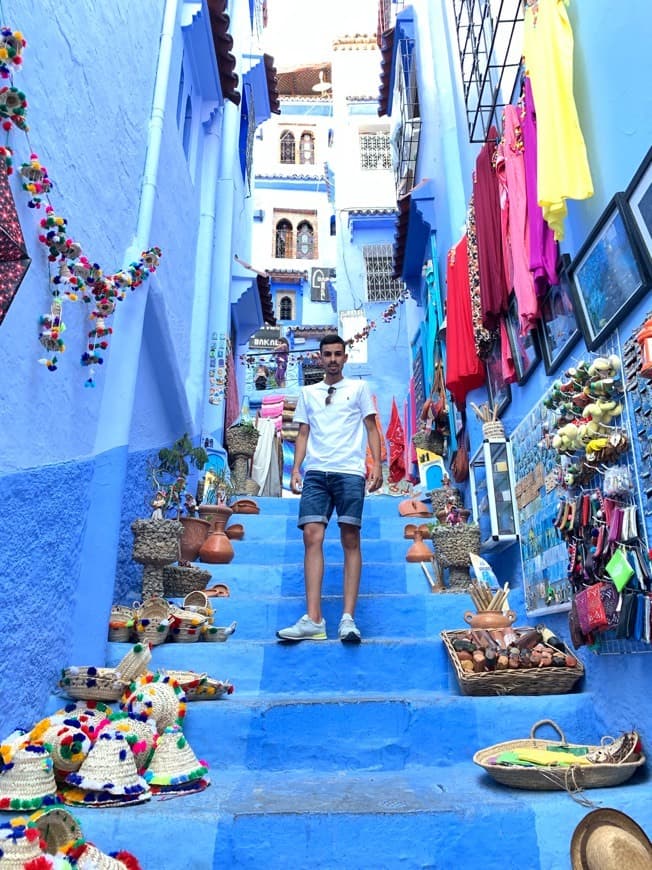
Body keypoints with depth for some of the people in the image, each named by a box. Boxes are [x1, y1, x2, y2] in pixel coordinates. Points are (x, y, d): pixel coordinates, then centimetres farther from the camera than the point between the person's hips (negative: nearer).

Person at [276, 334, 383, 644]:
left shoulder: (358, 388, 13)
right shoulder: (308, 392, 20)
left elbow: (371, 428, 8)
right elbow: (303, 433, 18)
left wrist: (377, 464, -4)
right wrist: (296, 468, 5)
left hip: (349, 472, -2)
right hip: (316, 472, 2)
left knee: (350, 540, -6)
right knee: (312, 536, -10)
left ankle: (348, 618, -5)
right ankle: (313, 619, -10)